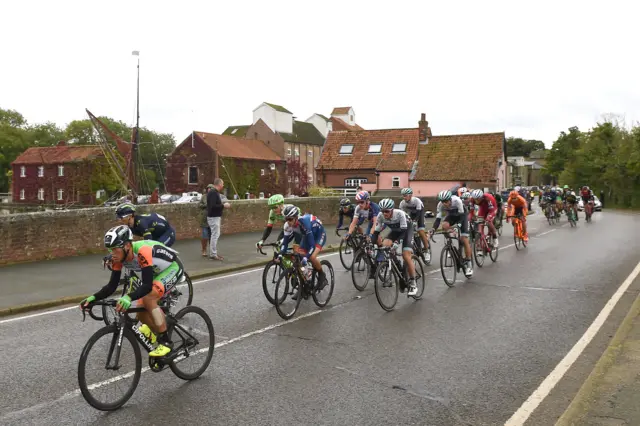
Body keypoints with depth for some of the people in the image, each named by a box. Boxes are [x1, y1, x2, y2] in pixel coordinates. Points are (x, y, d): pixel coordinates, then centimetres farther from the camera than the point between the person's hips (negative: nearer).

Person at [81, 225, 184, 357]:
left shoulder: (142, 252, -38)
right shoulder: (119, 257, -16)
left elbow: (147, 286, -44)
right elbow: (112, 286, -12)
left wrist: (129, 297, -59)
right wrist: (93, 298, -28)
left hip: (172, 268, -8)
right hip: (155, 272, 8)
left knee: (148, 298, -29)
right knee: (141, 314, -2)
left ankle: (165, 342, -18)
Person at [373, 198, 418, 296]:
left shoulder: (400, 213, -35)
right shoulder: (380, 215, -24)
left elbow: (404, 230, -37)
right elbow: (376, 231, -19)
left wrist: (397, 241, -52)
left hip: (407, 229, -5)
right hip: (395, 230, 5)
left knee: (406, 256, -18)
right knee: (384, 246, -24)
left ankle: (413, 284, -8)